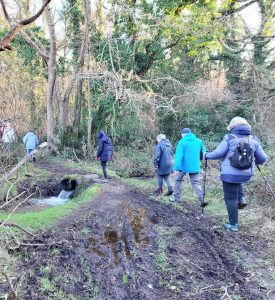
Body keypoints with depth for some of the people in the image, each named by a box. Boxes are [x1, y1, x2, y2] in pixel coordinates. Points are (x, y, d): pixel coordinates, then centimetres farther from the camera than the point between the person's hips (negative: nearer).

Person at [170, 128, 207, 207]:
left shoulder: (182, 142, -7)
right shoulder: (198, 141, 4)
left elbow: (179, 156, -15)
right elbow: (203, 153, 9)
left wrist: (177, 168, -18)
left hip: (184, 166, -3)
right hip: (195, 166, 3)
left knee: (178, 180, 17)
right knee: (196, 183, 10)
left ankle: (176, 198, 24)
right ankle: (202, 199, -5)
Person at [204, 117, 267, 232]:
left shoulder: (229, 138, -6)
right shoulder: (253, 140, 5)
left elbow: (218, 153, -11)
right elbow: (263, 158, 7)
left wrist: (207, 155, 7)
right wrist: (256, 161, 29)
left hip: (230, 174, -4)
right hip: (247, 174, 5)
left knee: (231, 198, 8)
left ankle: (233, 225, 16)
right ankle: (241, 198, 23)